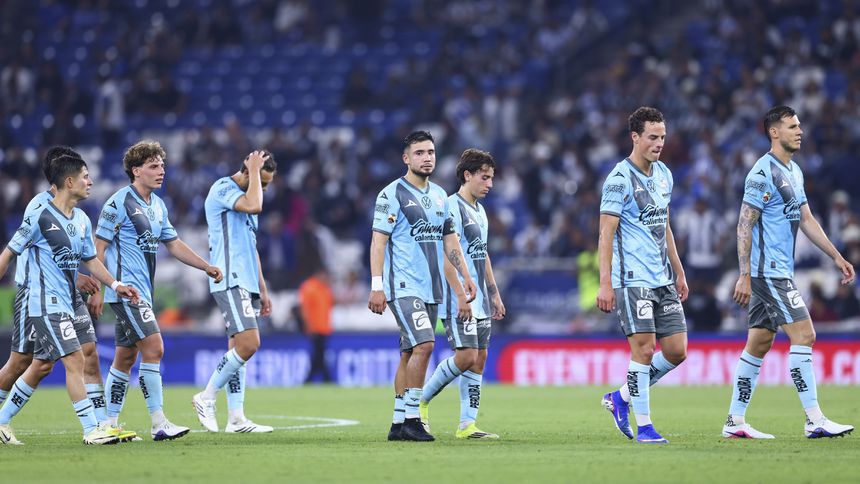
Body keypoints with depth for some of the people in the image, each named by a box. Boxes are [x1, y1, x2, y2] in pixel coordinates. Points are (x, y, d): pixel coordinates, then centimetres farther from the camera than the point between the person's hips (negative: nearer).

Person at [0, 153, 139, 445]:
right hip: (46, 304, -9)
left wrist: (115, 285, 9)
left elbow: (90, 259, 20)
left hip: (65, 305, 9)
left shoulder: (81, 219, 10)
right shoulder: (40, 218, -13)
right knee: (75, 360, -14)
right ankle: (91, 429, -13)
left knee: (42, 366, 14)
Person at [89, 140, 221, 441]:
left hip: (142, 290, 9)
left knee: (126, 357, 11)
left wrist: (207, 267, 14)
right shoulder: (119, 203, -11)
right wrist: (96, 291, -14)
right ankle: (159, 424, -15)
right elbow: (99, 247, -10)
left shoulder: (158, 206, 14)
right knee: (153, 348, -15)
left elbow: (173, 244, 23)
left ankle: (108, 424, 17)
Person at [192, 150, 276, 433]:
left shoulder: (243, 197, 22)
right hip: (230, 281, -10)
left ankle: (236, 418, 5)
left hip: (246, 283, 10)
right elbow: (254, 206, -27)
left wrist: (262, 289, 26)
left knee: (238, 349, 6)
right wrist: (254, 171, -13)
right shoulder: (223, 189, -8)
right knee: (248, 344, -19)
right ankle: (206, 398, -7)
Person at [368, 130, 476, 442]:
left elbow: (449, 238, 21)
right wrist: (376, 286, -15)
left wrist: (465, 275, 11)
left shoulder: (439, 195, 15)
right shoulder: (392, 194, -6)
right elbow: (378, 241, -9)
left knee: (410, 354, 8)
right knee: (423, 345, -20)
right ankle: (410, 419, -15)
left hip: (431, 288, 7)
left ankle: (399, 423, 11)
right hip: (403, 286, -7)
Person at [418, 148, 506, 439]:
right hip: (458, 299, -9)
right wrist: (461, 295, -23)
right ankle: (421, 401, 3)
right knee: (466, 355, -14)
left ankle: (467, 424, 4)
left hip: (479, 300, 9)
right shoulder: (452, 207, -11)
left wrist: (494, 295, 23)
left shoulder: (479, 211, 18)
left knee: (479, 358, 4)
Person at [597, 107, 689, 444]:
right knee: (644, 349, -10)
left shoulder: (664, 174, 13)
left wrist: (679, 272, 21)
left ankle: (620, 398, 19)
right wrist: (605, 283, -19)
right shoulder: (620, 179, -11)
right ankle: (643, 426, -3)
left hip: (663, 279, 8)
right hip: (632, 279, -8)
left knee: (676, 350, 3)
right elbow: (606, 233, -13)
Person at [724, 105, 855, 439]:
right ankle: (814, 421, -13)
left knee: (760, 343, 9)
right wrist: (744, 276, -18)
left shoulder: (794, 172, 16)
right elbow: (745, 225, -15)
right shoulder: (763, 173, -13)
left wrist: (836, 257, 17)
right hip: (768, 272, -10)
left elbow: (807, 219, 21)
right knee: (804, 335, -13)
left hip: (780, 272, 10)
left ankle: (735, 422, 13)